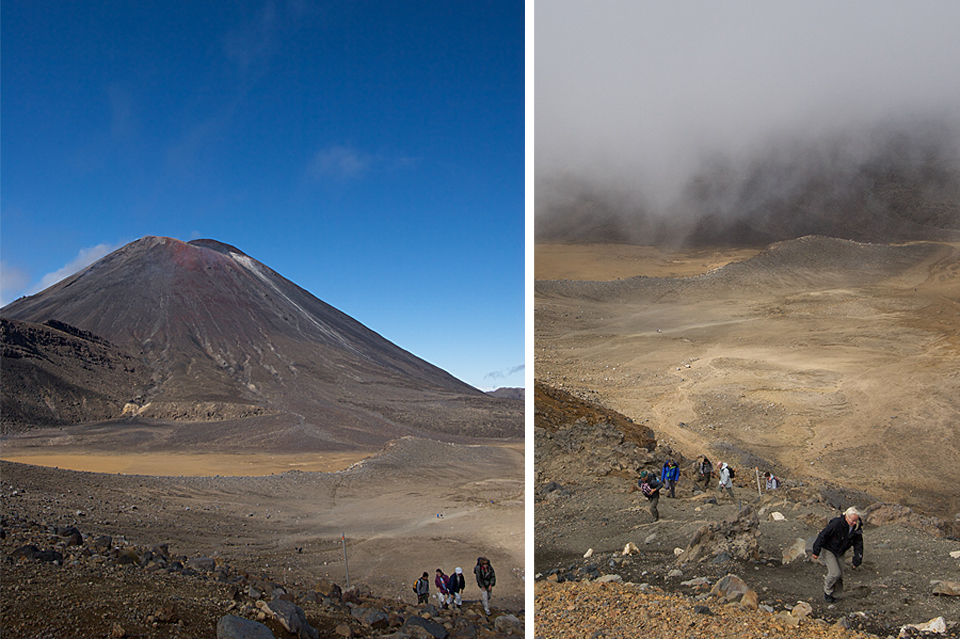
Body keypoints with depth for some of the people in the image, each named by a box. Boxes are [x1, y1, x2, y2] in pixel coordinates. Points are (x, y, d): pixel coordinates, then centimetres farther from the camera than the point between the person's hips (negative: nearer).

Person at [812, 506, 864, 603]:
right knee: (835, 573, -15)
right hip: (827, 550, -7)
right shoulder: (837, 523, -30)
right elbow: (823, 536, -25)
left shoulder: (857, 528, -9)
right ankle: (827, 593, 6)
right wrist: (816, 551, -22)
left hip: (838, 553, 7)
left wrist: (857, 561, -2)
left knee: (839, 574, 7)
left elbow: (858, 545, 3)